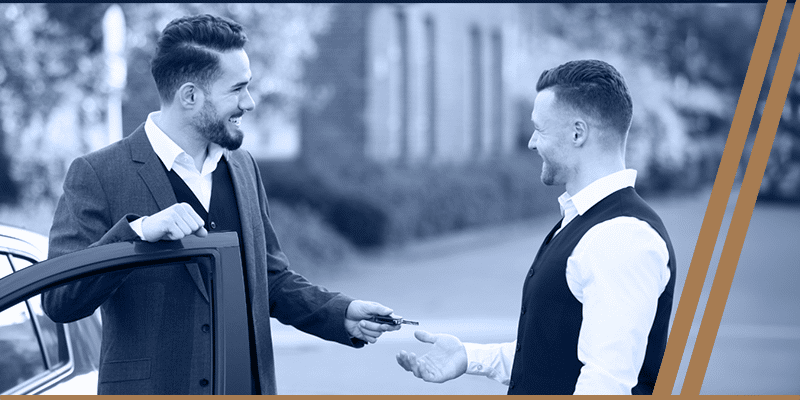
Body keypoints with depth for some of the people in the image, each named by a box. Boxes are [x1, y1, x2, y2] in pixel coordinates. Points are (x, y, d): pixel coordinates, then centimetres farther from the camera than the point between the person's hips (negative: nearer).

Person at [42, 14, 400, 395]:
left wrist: (344, 314, 5)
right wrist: (138, 231, -27)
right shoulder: (96, 175, -8)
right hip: (151, 391, -5)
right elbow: (59, 302, -15)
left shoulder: (243, 167, 12)